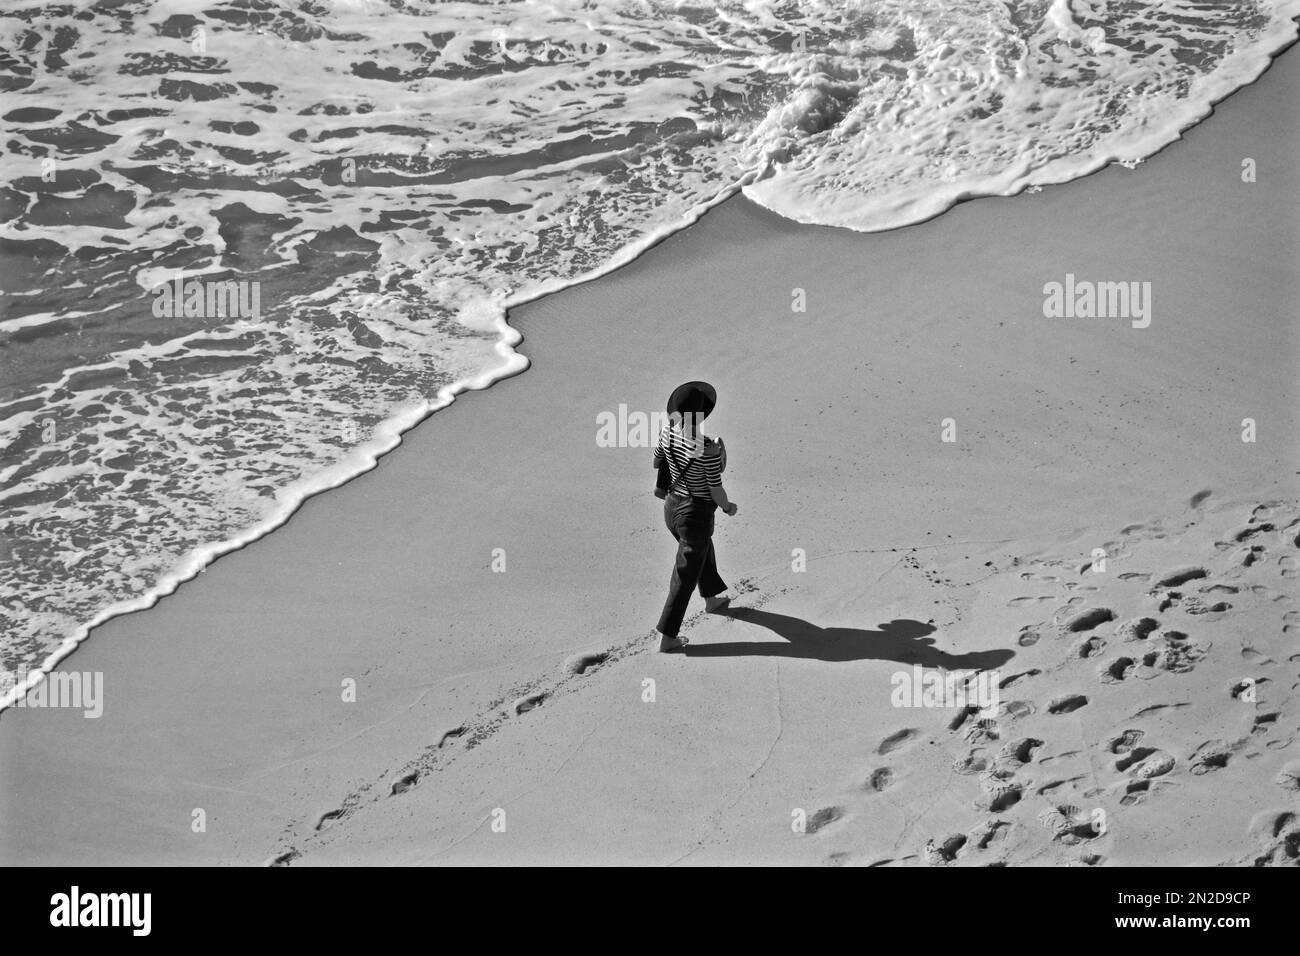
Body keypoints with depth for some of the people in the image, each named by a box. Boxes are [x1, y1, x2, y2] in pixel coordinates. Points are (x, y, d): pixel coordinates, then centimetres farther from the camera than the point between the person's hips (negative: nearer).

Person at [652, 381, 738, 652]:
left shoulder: (668, 432, -13)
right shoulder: (709, 449, -31)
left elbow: (656, 462, 5)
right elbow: (716, 490, -21)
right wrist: (728, 507, 0)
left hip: (671, 508, 7)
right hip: (696, 516, -7)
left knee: (703, 550, 35)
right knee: (684, 578, 10)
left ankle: (712, 598, 59)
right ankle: (666, 638, 19)